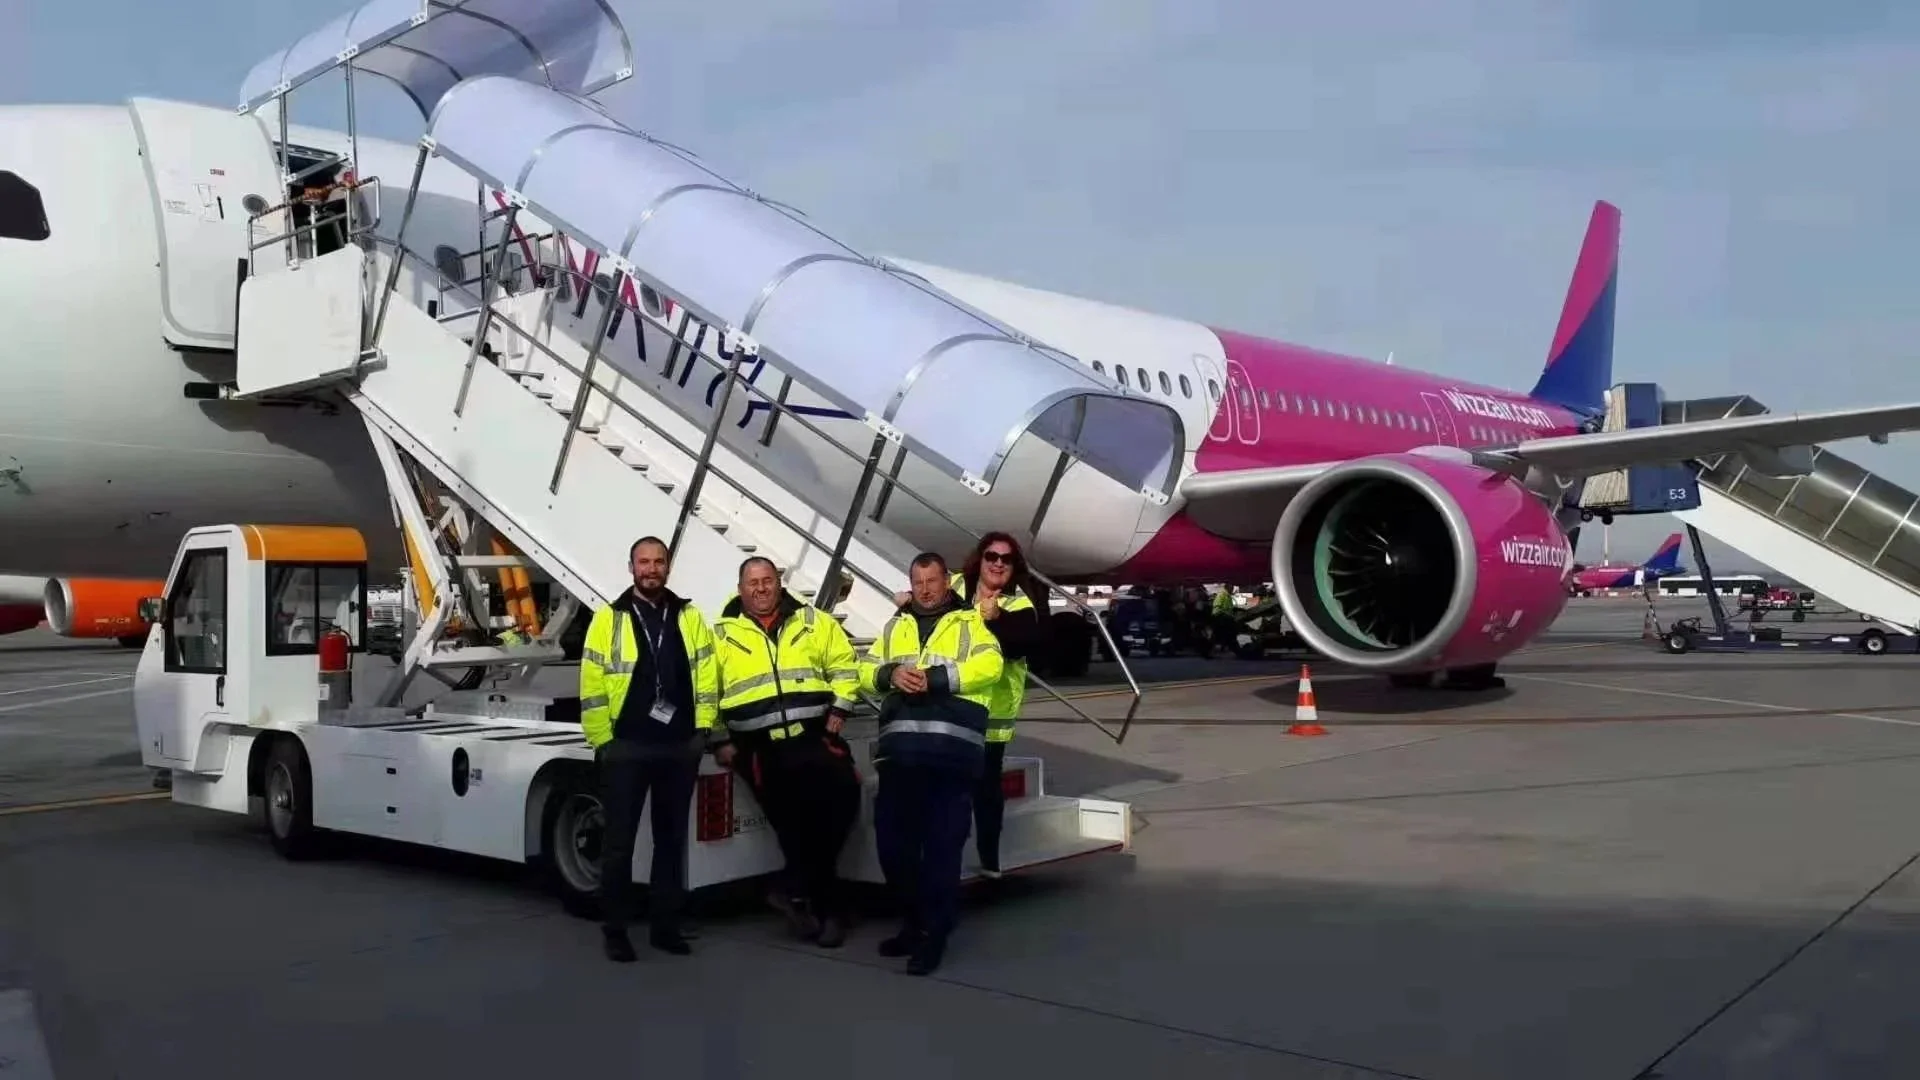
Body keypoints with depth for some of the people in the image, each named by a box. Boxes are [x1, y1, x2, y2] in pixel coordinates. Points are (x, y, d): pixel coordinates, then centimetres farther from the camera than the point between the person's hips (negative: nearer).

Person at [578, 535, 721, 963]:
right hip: (626, 747, -3)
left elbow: (706, 675, 7)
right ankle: (614, 929, 12)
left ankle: (665, 925, 20)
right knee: (619, 840, 2)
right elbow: (592, 684, -4)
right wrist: (601, 740, -8)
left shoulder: (690, 617, 9)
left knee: (671, 839, 10)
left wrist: (703, 727, -2)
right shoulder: (609, 618, 0)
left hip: (680, 747, 3)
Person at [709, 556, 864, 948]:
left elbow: (844, 665, 10)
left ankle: (797, 888, -3)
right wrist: (719, 740, 2)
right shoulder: (722, 634, 9)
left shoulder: (813, 622, 11)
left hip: (814, 737, 1)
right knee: (793, 824, -6)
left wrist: (838, 710, -2)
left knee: (842, 796, -18)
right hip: (760, 747, -1)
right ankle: (827, 907, 8)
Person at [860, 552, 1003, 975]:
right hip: (900, 747, 5)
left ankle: (933, 935, 5)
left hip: (952, 749, -4)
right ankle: (917, 921, 25)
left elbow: (989, 666, -7)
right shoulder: (894, 626, 23)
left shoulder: (970, 622, 9)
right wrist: (890, 674, -7)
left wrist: (935, 678, -15)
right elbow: (866, 668, 15)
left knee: (942, 844, -4)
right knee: (892, 838, 7)